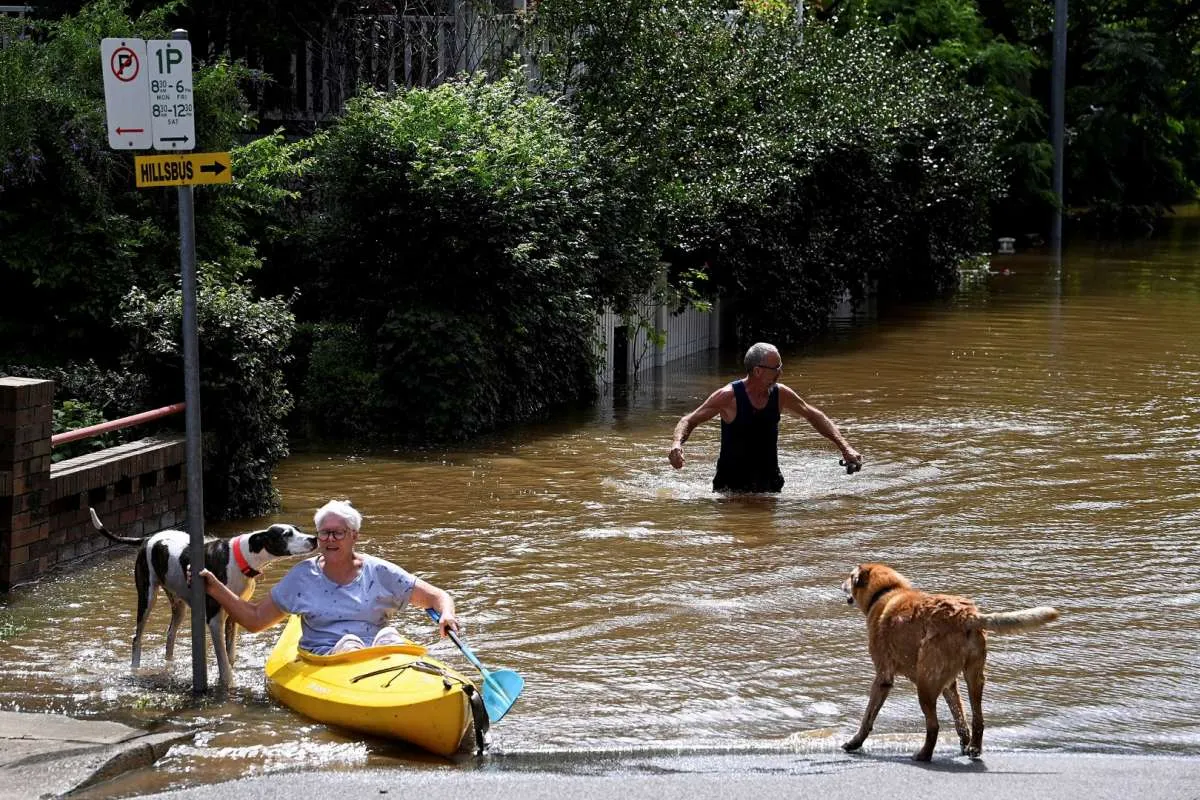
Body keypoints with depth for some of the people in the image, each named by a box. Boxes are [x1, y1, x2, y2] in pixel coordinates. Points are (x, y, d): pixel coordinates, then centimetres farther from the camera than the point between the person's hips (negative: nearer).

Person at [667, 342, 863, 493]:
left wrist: (845, 448, 5)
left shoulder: (780, 395, -3)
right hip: (731, 483, -4)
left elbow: (815, 417, 11)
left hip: (769, 481, 4)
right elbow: (689, 421, -12)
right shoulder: (729, 397, -16)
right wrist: (677, 444, -34)